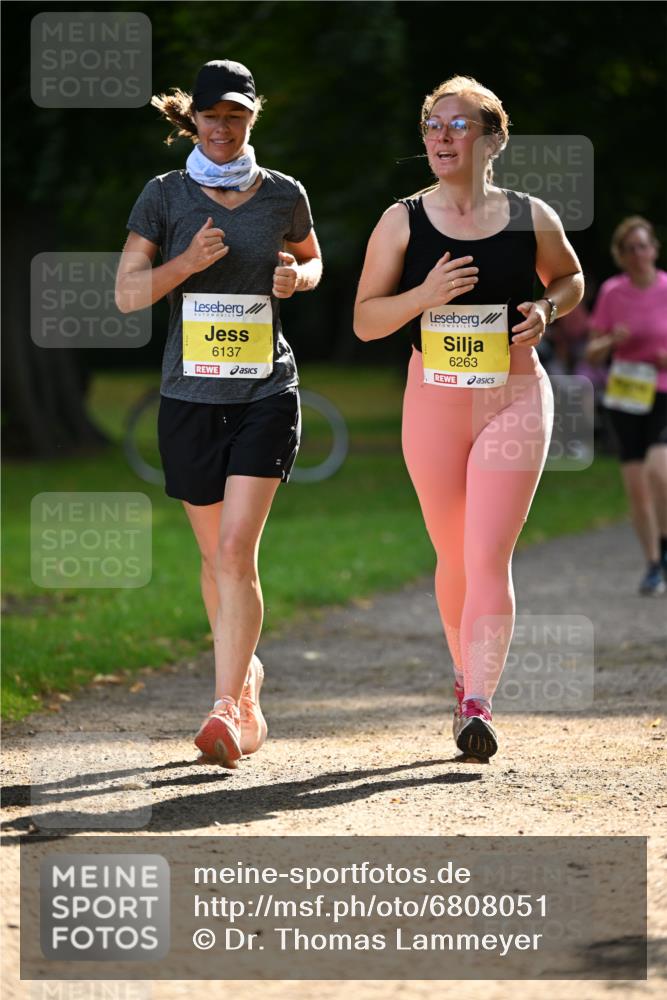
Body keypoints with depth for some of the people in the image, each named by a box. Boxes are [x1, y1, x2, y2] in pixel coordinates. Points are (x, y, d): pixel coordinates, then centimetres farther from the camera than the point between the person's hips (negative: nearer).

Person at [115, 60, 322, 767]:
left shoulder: (283, 194, 3)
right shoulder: (165, 196, 0)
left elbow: (312, 259, 22)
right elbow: (127, 293, 0)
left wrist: (299, 276, -2)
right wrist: (188, 262, -16)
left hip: (267, 396, -1)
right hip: (190, 397, 1)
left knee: (237, 550, -14)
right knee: (215, 555, 12)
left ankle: (227, 709, -14)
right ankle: (244, 671, 36)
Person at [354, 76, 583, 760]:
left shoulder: (531, 219, 0)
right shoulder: (402, 223, 0)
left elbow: (570, 278, 19)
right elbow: (365, 320, 0)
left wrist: (547, 309, -3)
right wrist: (425, 295, -18)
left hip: (516, 401, -2)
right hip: (433, 403, 2)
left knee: (488, 555, -13)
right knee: (454, 557, 12)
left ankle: (478, 706, -16)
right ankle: (466, 676, 33)